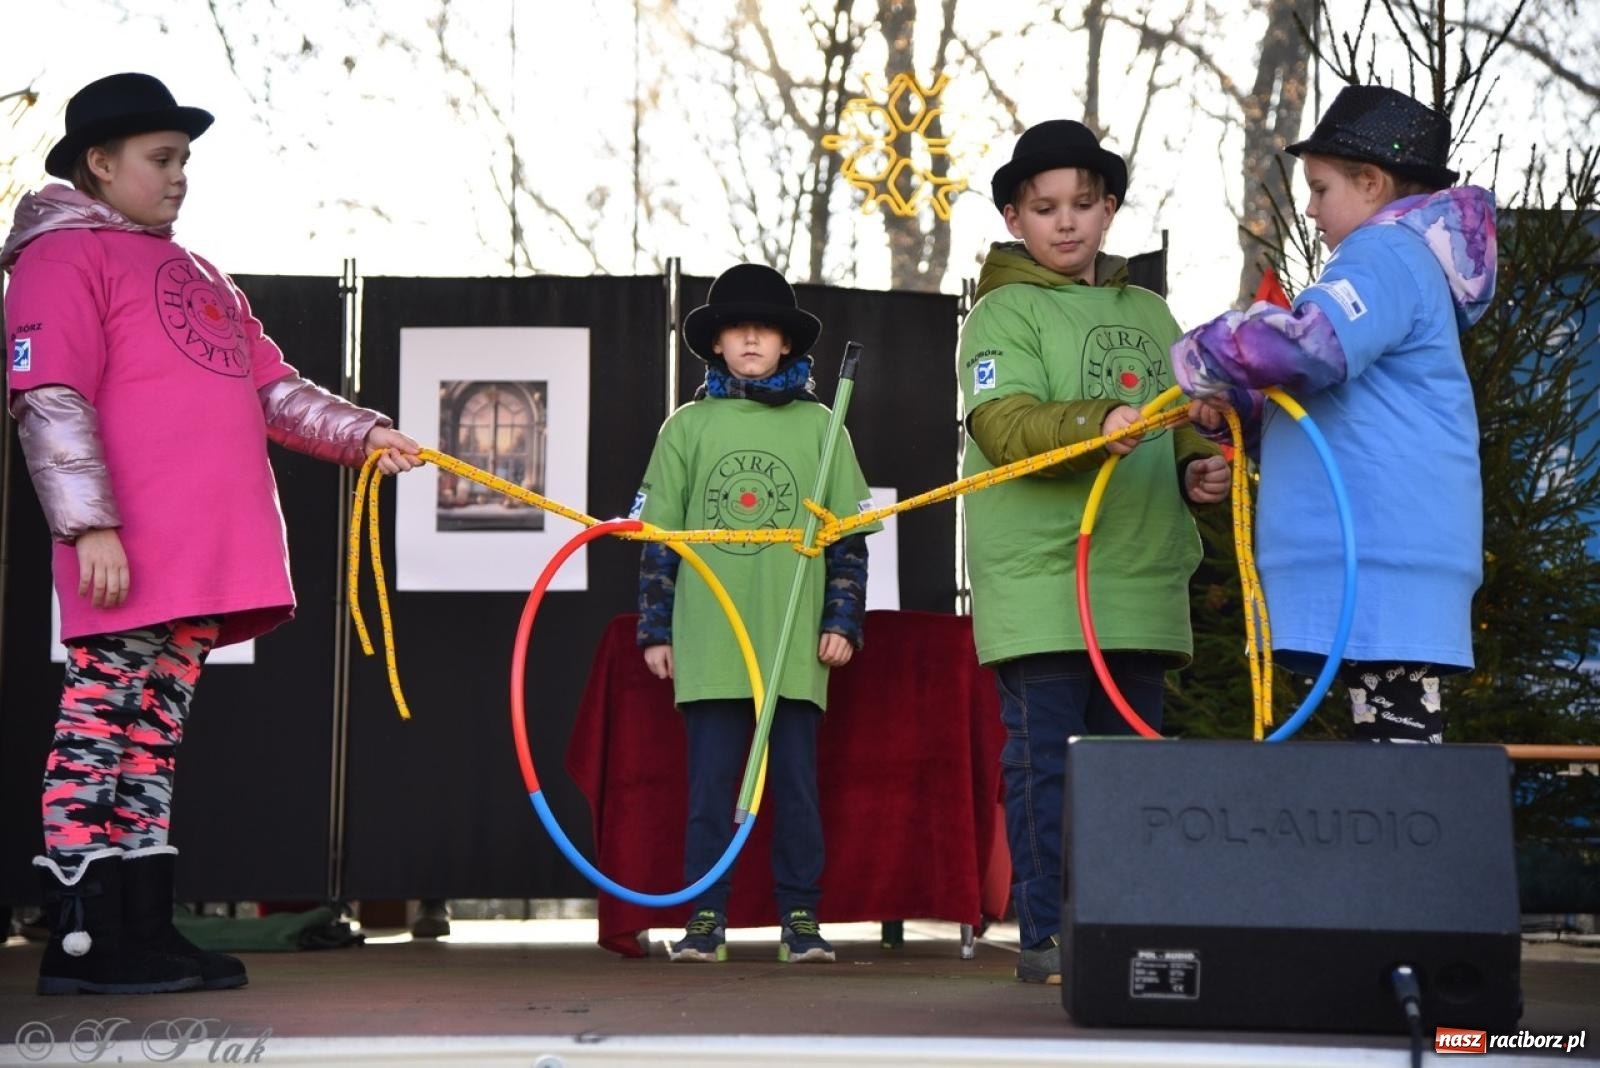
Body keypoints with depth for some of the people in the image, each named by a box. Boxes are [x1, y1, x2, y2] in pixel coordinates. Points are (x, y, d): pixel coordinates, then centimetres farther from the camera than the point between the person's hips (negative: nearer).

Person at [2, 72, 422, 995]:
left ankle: (143, 930, 14)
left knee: (155, 738, 10)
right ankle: (82, 943, -3)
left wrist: (363, 434, 10)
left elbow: (273, 388, 24)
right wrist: (90, 525, -19)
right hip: (128, 561, -8)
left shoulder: (197, 276, 26)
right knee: (102, 728, -6)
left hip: (201, 560, 8)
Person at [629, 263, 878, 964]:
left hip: (795, 641, 0)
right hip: (707, 640, 0)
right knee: (710, 783, 1)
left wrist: (842, 621, 1)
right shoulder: (687, 427, 8)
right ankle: (705, 918, 7)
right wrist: (655, 630, 5)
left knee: (795, 781, 2)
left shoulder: (818, 426, 7)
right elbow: (658, 533, 8)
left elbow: (848, 535, 8)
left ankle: (801, 918, 9)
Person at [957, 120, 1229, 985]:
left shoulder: (1148, 313, 17)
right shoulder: (1003, 313, 0)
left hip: (1142, 588, 6)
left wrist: (1199, 468, 0)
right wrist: (1098, 425, -32)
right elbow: (1005, 423, -16)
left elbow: (1182, 423, 22)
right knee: (1043, 765, -4)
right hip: (1040, 584, -6)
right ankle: (1046, 937, 2)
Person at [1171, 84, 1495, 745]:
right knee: (1386, 738, 9)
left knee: (1395, 738, -13)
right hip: (1374, 549, 11)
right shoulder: (1393, 259, 27)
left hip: (1385, 552, -11)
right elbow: (1314, 395, 31)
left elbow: (1312, 342, -27)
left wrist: (1202, 358, -11)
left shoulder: (1385, 253, -7)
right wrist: (1232, 402, 13)